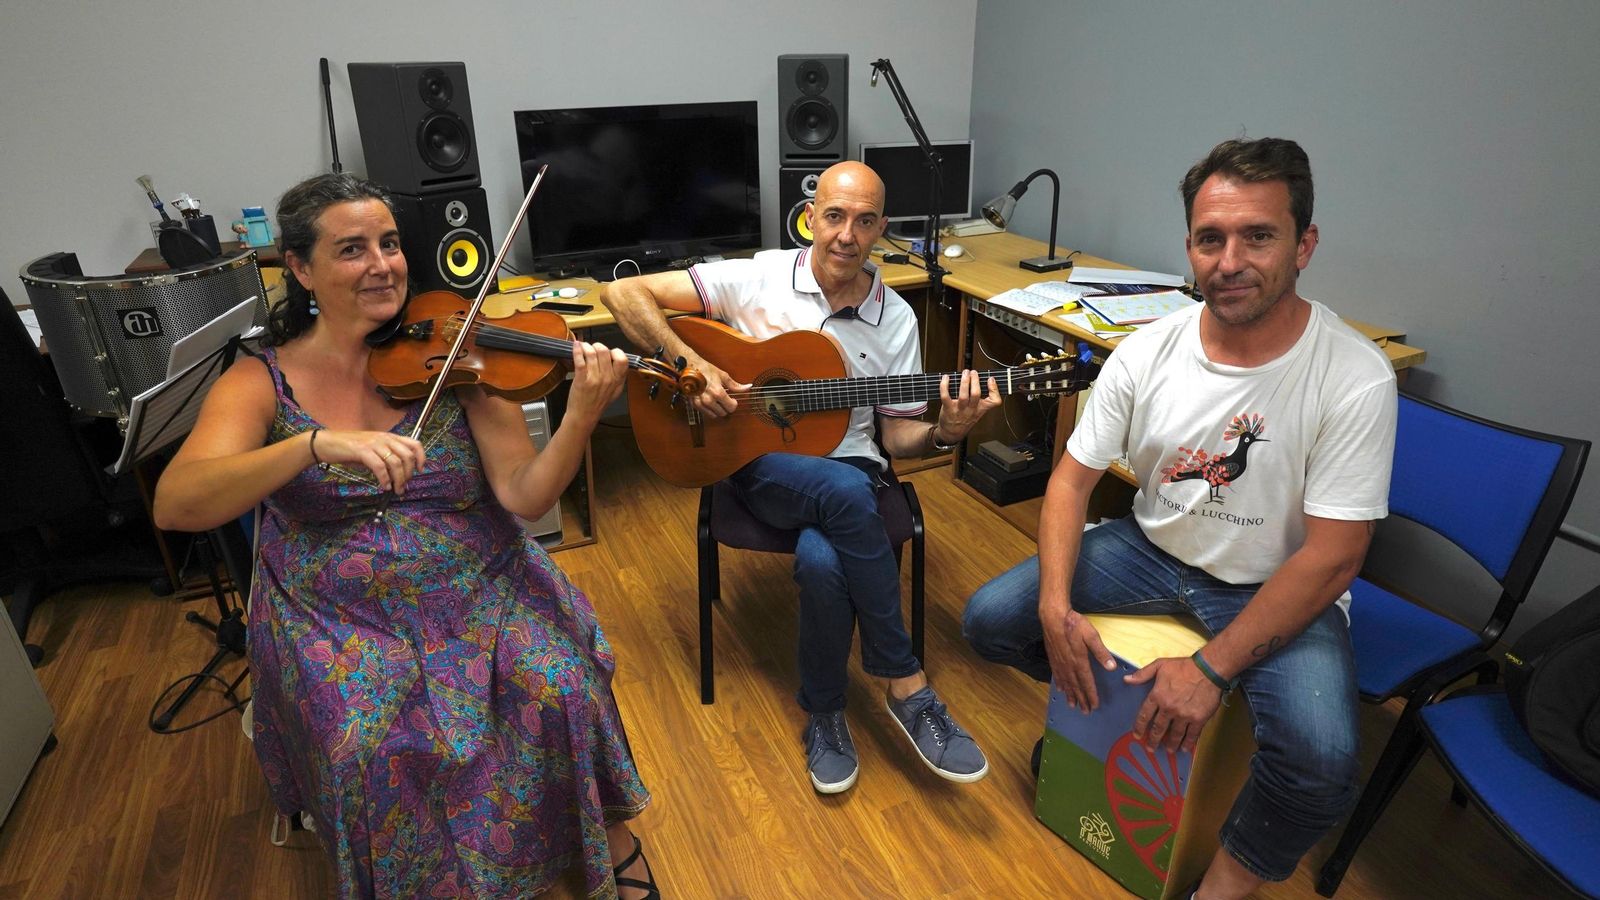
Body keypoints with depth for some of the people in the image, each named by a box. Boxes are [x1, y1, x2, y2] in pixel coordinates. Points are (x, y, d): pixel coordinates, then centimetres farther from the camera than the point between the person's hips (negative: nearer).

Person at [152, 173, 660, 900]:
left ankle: (611, 837, 6)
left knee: (559, 687, -23)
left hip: (479, 588, 0)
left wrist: (581, 416, -30)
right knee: (369, 742, -26)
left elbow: (524, 497, -11)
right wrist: (317, 443, -35)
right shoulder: (262, 382, -3)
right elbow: (173, 505, -19)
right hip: (338, 615, 1)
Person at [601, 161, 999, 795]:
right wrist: (690, 363, -20)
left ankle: (824, 710, -6)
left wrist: (944, 432, -17)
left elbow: (897, 437, 5)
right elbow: (623, 292, -7)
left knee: (821, 559, -34)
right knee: (846, 492, -36)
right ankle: (907, 685, -18)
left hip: (847, 467, 2)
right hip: (760, 462, -1)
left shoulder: (895, 319, 3)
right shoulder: (757, 278, -5)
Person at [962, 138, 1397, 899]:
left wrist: (1213, 667, -25)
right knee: (989, 620, -6)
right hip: (1152, 550, 4)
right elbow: (1073, 476, -5)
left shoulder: (1355, 379, -20)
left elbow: (1331, 558, -19)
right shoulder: (1148, 351, -10)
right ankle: (1093, 705, 25)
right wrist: (1056, 607, -17)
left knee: (1319, 756, -30)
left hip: (1277, 589, -3)